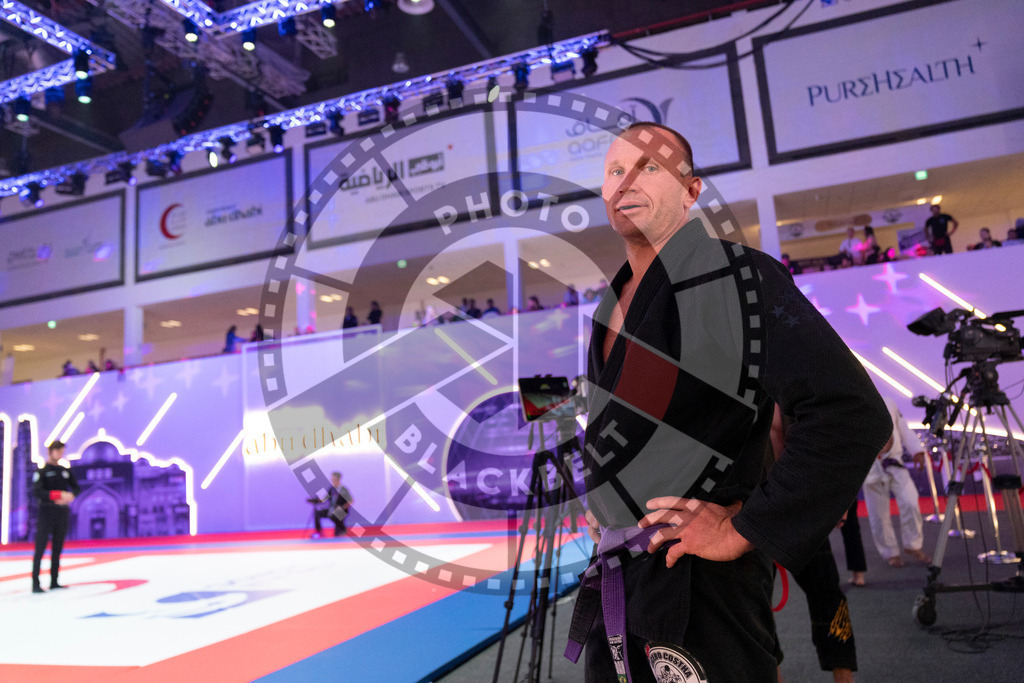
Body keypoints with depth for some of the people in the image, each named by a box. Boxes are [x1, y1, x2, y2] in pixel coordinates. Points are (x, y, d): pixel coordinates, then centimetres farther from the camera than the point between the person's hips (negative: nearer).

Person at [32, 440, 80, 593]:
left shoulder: (66, 471, 13)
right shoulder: (41, 471, -3)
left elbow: (76, 488, 11)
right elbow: (37, 492, -15)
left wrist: (70, 496, -11)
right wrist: (59, 495, -23)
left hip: (62, 513, 5)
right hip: (46, 513, -5)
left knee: (57, 550, 8)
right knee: (40, 549, -6)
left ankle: (54, 582, 13)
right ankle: (35, 584, -4)